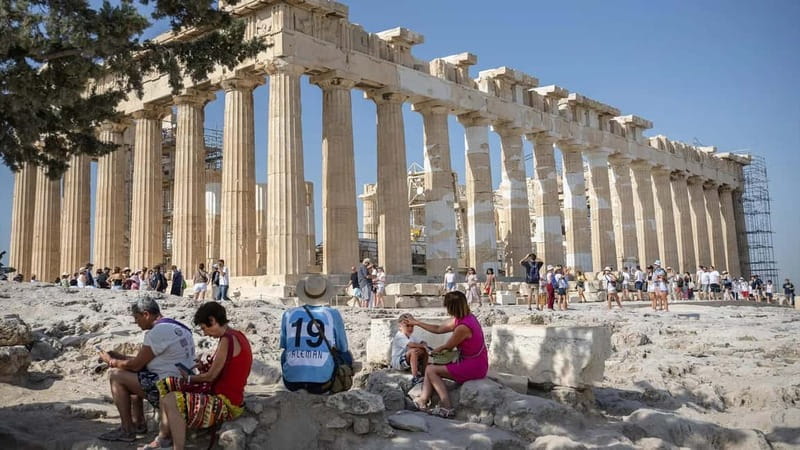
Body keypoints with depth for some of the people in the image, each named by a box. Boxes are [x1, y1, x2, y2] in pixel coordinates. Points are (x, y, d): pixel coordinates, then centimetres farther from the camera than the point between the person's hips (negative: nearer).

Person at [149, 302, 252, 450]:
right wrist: (204, 367, 4)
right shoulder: (235, 335, 8)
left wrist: (189, 378, 0)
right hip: (221, 392, 10)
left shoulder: (227, 339, -21)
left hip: (227, 404, -10)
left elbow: (211, 376, -17)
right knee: (165, 385, 11)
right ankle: (163, 437, 16)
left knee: (171, 401, -23)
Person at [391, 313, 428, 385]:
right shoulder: (399, 337, -17)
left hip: (407, 362, 9)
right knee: (413, 351, -33)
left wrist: (424, 345, -19)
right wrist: (422, 346, -27)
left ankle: (422, 373, 2)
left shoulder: (412, 337, 13)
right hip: (398, 362, -9)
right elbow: (410, 344, -32)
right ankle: (415, 378, -39)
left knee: (424, 352, -1)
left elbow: (422, 342, 4)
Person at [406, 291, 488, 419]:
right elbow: (438, 329, 17)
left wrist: (437, 349, 14)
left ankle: (447, 407, -6)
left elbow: (448, 346, -8)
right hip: (477, 365, 10)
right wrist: (417, 323, 23)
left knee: (430, 369, -4)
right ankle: (423, 400, 2)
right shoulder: (463, 318, 6)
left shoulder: (462, 327, -24)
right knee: (431, 366, 11)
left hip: (472, 368, -10)